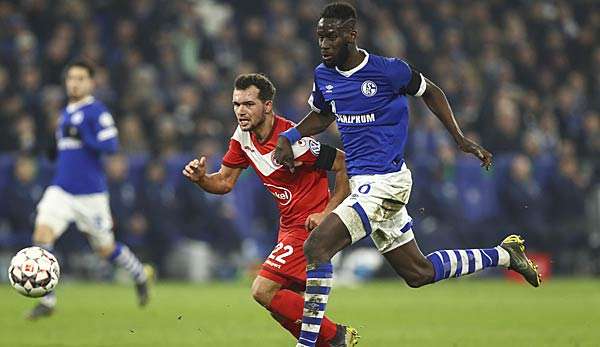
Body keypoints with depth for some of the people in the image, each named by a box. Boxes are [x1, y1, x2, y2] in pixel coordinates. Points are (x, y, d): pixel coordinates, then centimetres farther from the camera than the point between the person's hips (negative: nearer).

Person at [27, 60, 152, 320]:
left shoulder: (97, 111, -9)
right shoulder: (66, 113, 14)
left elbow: (111, 145, -19)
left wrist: (82, 137, -27)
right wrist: (58, 151, 9)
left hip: (91, 194, -6)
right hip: (61, 190, 6)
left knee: (105, 249, 8)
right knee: (42, 234, -16)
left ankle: (140, 275, 39)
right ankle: (47, 301, -11)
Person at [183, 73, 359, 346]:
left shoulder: (292, 140, -23)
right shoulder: (243, 135, 1)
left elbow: (346, 165, -16)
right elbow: (225, 182, 9)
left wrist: (327, 213, -19)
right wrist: (200, 178, -12)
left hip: (310, 224, -9)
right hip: (288, 226, 9)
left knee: (263, 291, -17)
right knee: (281, 309, 8)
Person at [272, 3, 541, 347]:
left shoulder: (388, 70, -13)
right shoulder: (324, 75, 6)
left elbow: (430, 92, 5)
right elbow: (321, 115, 25)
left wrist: (460, 138, 2)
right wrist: (289, 137, 8)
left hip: (385, 182, -8)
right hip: (364, 184, 8)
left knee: (316, 247, -20)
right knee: (418, 273, 16)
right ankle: (503, 254, 33)